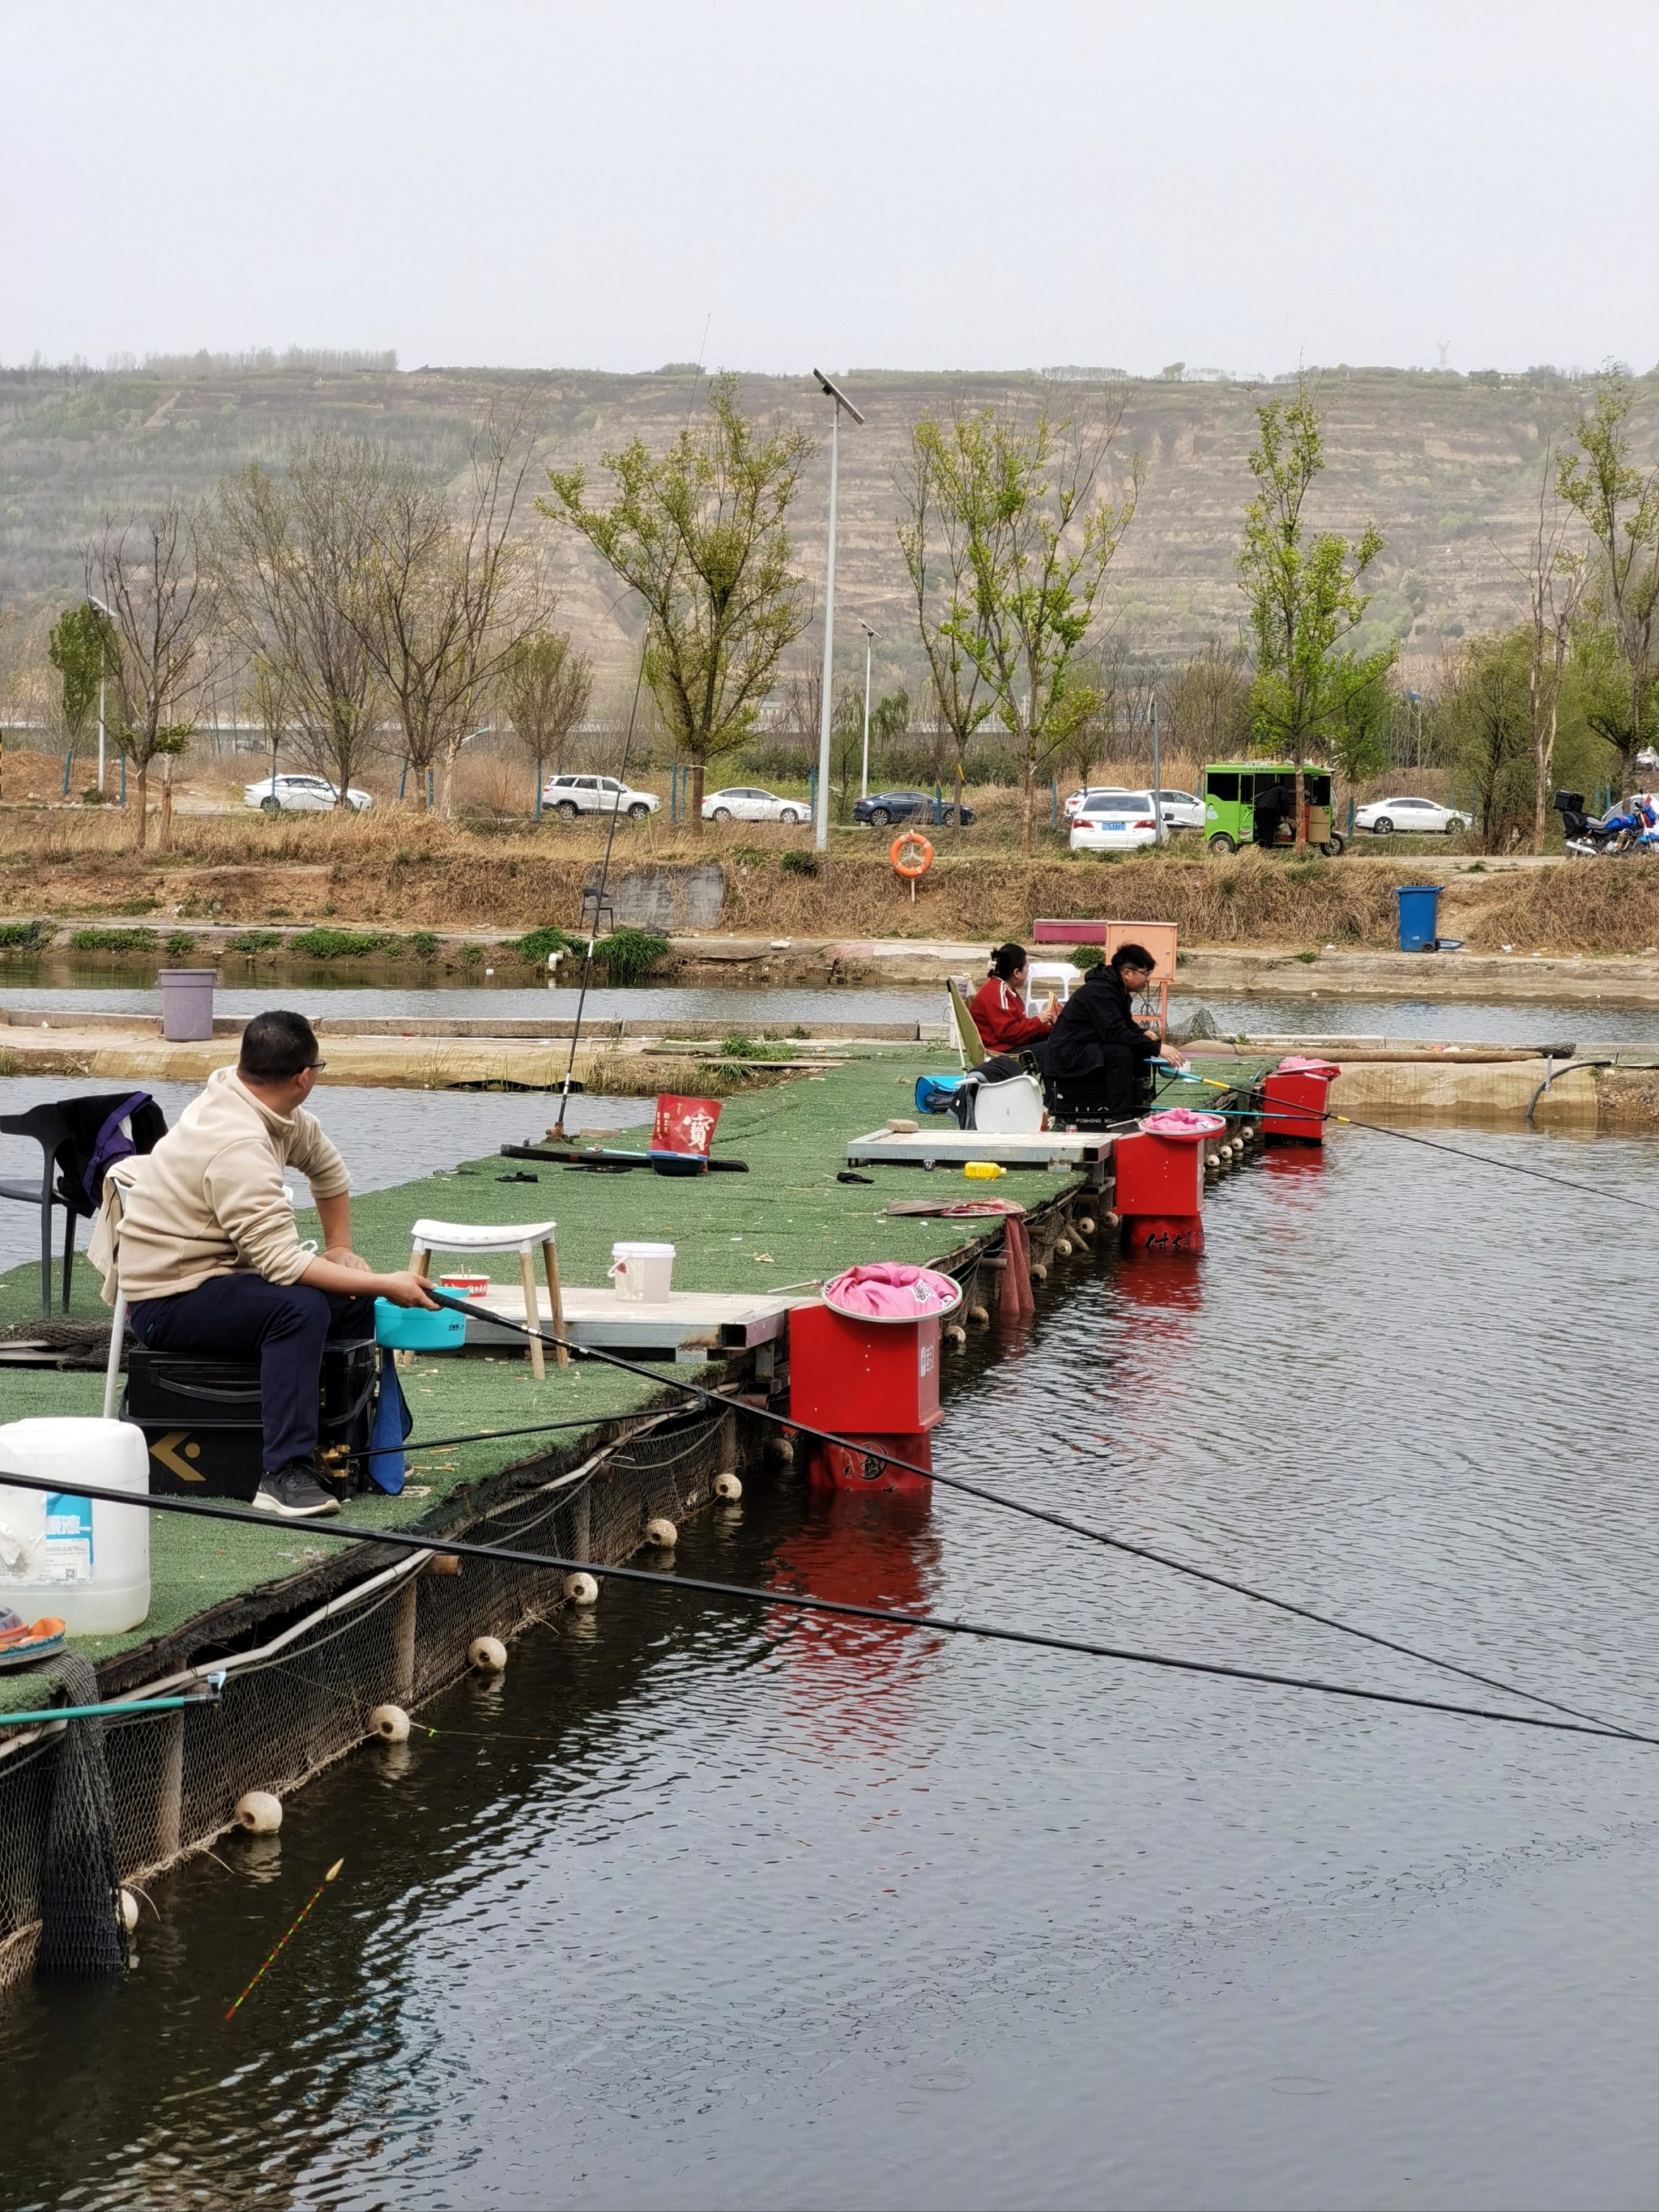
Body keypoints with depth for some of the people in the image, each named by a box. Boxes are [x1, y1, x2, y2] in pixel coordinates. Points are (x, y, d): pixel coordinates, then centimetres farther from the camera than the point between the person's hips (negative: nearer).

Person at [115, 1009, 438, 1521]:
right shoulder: (239, 1146, -29)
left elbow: (327, 1166, 21)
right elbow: (281, 1260, -32)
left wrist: (340, 1248, 17)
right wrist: (386, 1284, -28)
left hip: (219, 1273, 10)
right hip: (168, 1302, -10)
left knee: (353, 1299, 4)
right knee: (300, 1306, -32)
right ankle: (285, 1475, -33)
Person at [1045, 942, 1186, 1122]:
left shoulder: (1120, 992, 11)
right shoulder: (1098, 992, -22)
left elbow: (1126, 1025, 25)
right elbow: (1115, 1033, -31)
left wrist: (1143, 1033, 1)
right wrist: (1157, 1047, -30)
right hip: (1068, 1058, -10)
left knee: (1141, 1052, 3)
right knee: (1121, 1053, -30)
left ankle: (1136, 1110, 3)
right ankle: (1120, 1118, -30)